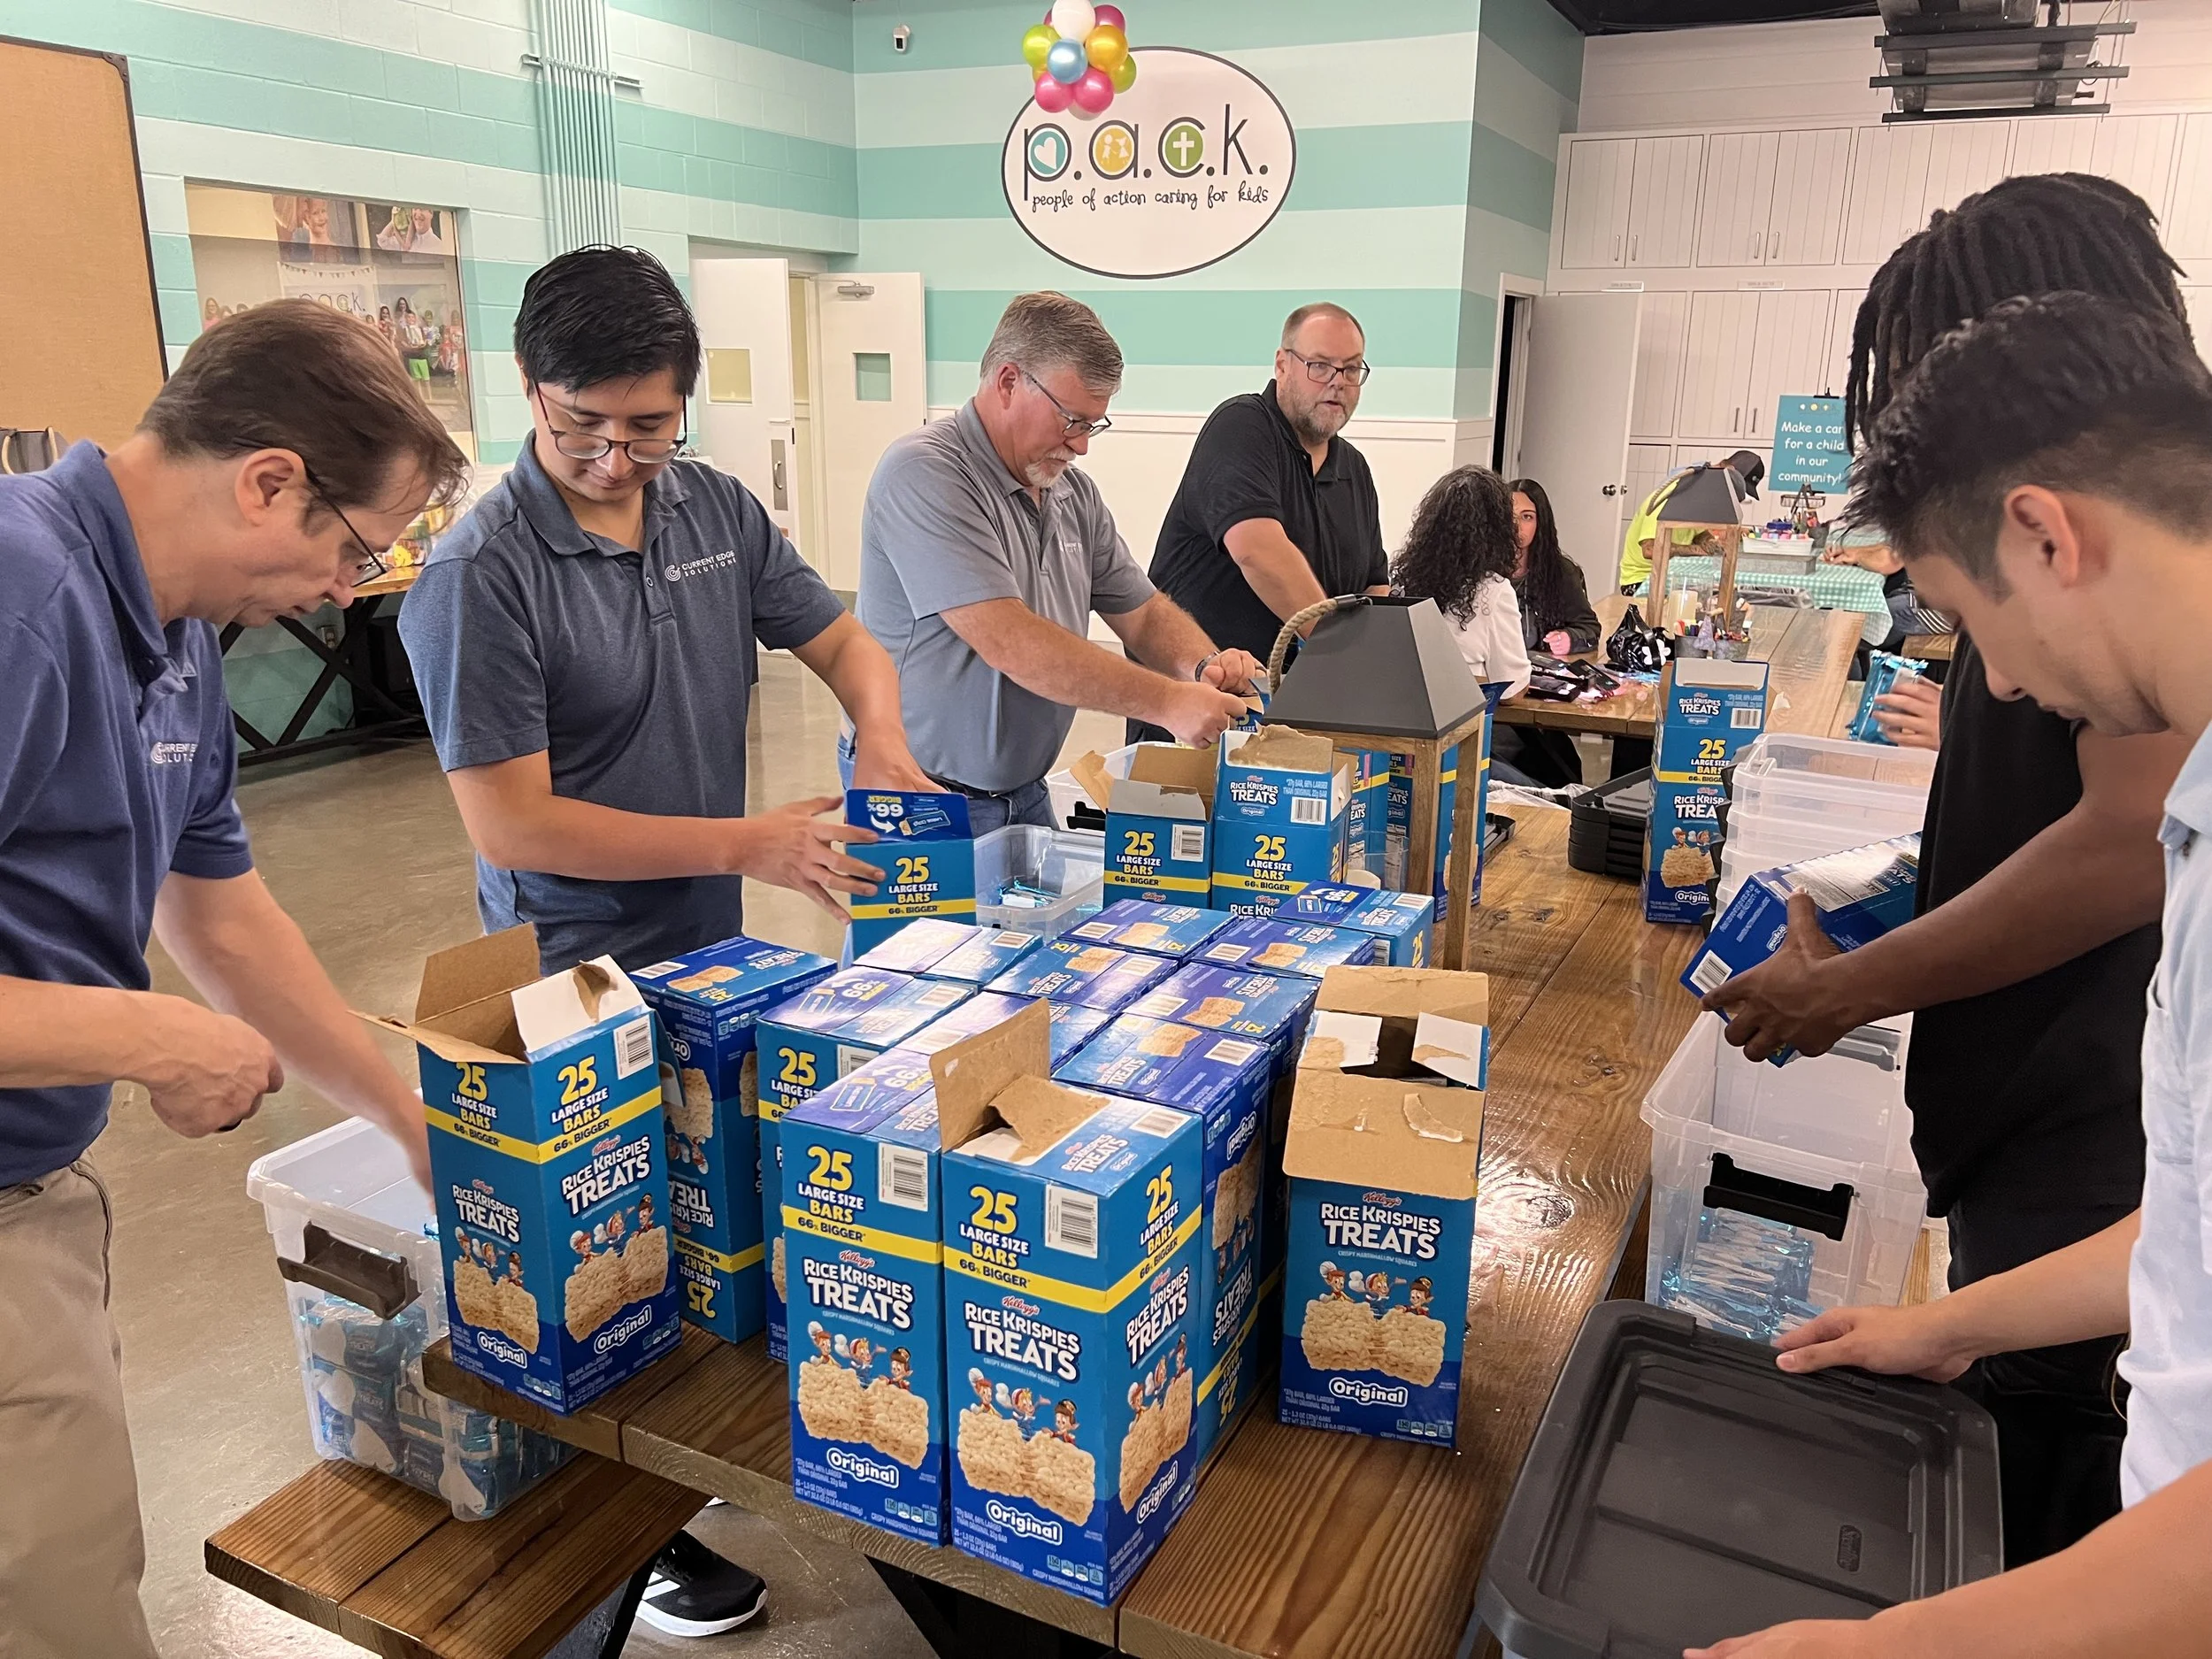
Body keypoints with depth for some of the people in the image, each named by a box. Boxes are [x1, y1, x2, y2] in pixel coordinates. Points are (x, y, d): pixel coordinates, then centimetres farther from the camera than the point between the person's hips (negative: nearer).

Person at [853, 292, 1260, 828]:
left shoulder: (1074, 492, 7)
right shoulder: (924, 472, -18)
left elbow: (1142, 612, 13)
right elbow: (1007, 642, -27)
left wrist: (1205, 667, -11)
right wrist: (1166, 702, -26)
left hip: (1026, 795, 7)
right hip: (919, 803, -7)